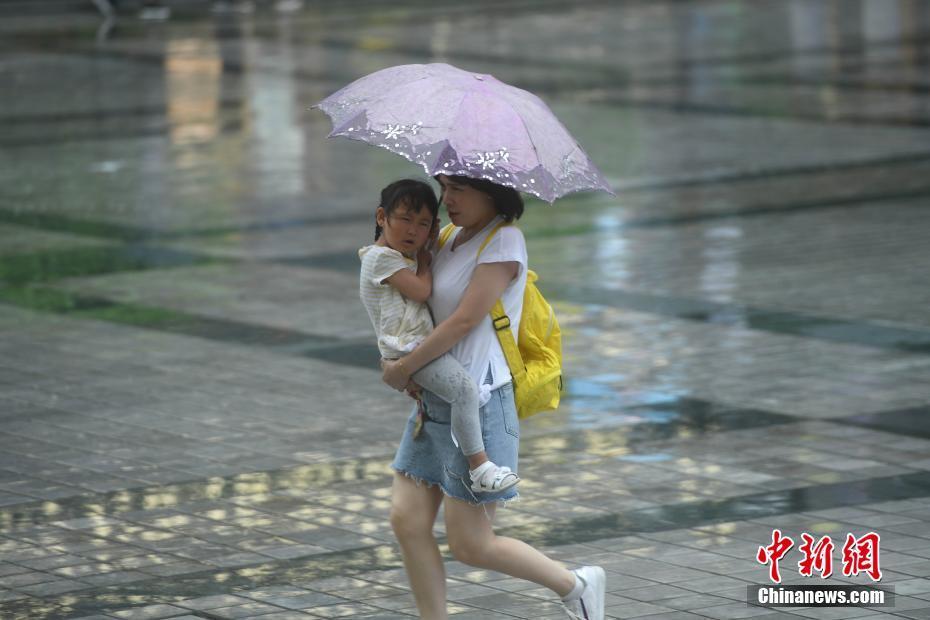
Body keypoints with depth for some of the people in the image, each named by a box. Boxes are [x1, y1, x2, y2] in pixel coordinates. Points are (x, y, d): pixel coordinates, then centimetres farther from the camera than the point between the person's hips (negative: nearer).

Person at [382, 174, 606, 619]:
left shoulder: (504, 241, -13)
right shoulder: (451, 240, 13)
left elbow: (465, 320, -18)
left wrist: (403, 368, -11)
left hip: (477, 403, -9)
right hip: (435, 403, 9)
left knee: (470, 545, -3)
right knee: (407, 521, 2)